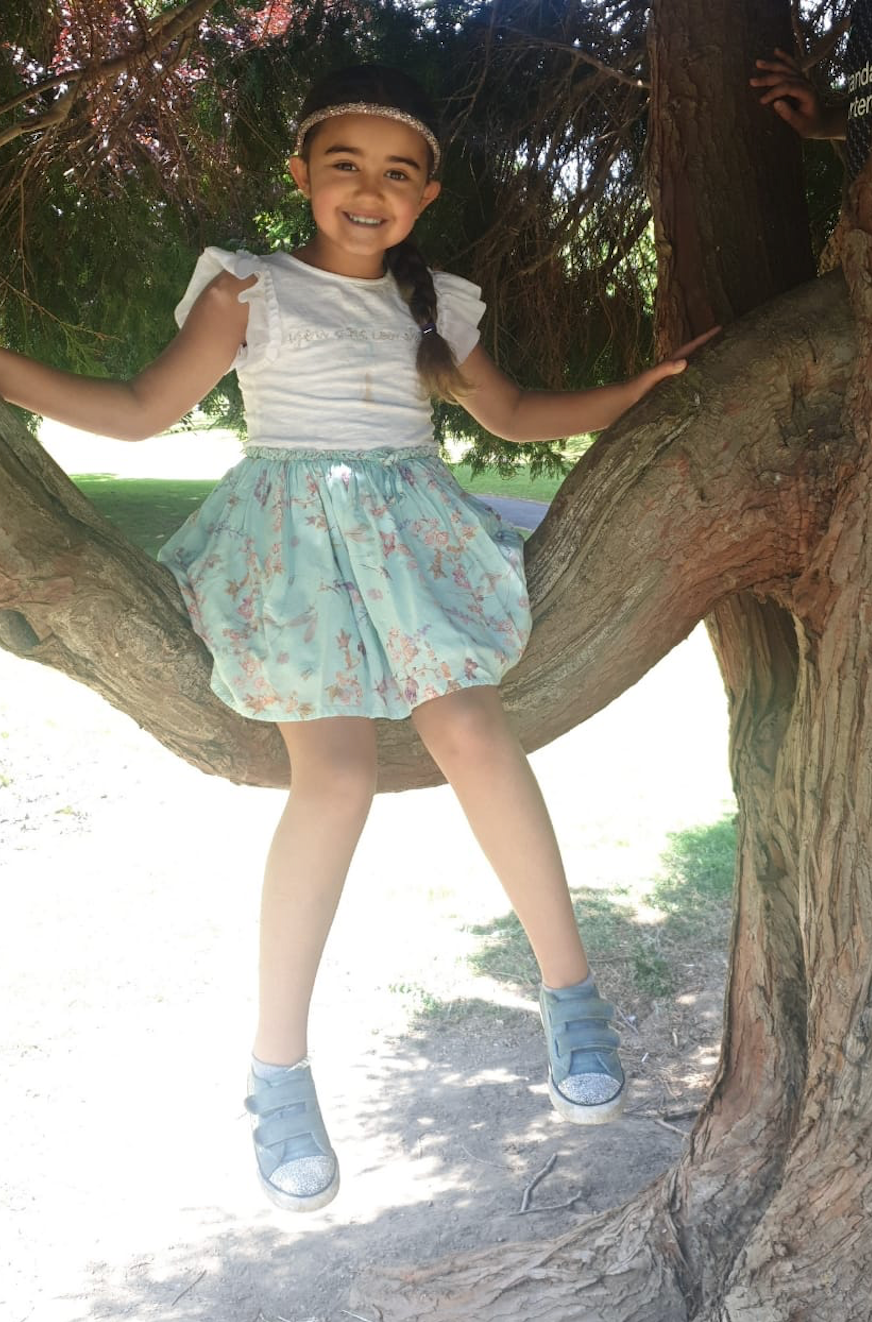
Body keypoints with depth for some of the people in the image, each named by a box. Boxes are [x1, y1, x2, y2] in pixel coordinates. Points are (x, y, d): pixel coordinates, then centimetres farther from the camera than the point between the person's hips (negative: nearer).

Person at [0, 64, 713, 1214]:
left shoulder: (435, 305, 16)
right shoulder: (251, 290, 5)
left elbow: (511, 414, 26)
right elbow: (142, 410, 1)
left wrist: (640, 388, 21)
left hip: (414, 535, 3)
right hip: (300, 537, -3)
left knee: (472, 732, -19)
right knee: (337, 774, -19)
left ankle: (571, 992, -4)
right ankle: (279, 1069, -7)